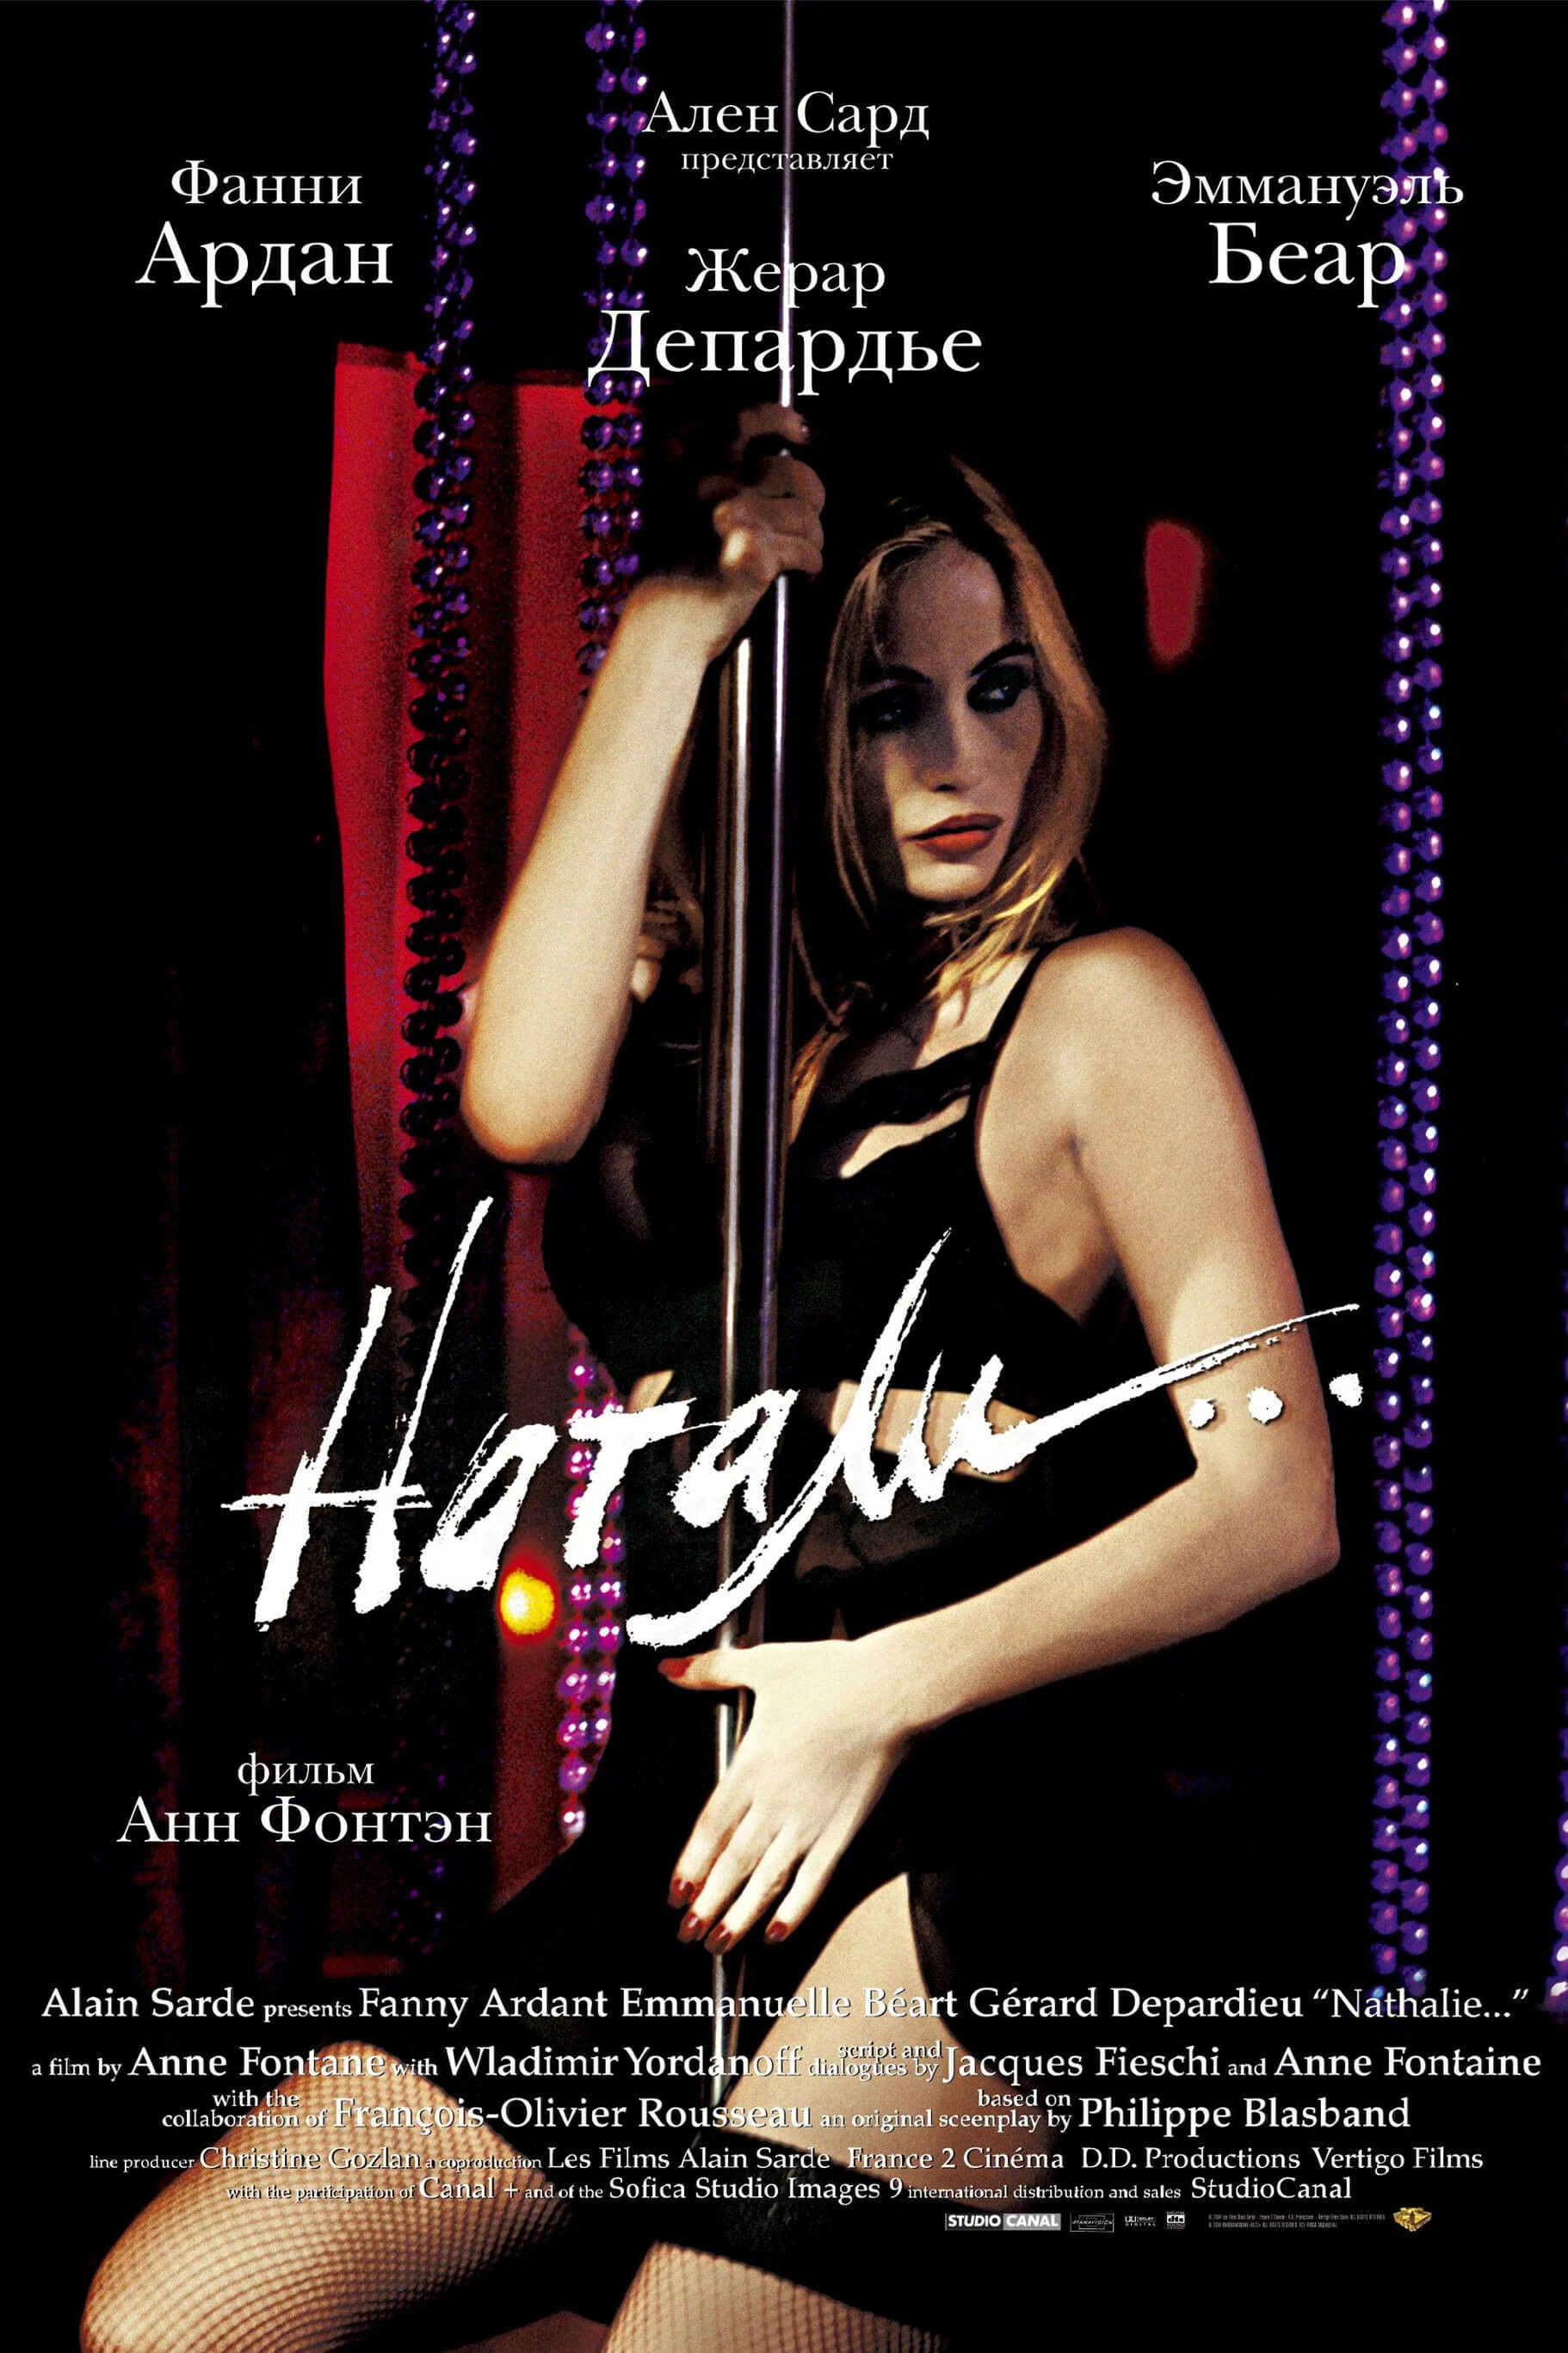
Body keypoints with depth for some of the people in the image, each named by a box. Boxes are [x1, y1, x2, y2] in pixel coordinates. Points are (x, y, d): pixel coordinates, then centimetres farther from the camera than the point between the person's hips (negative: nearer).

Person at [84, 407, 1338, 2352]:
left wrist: (888, 1688, -13)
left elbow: (1279, 1501, -8)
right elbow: (520, 1103, -15)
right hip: (679, 1844, 5)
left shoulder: (1098, 1008, -3)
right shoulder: (715, 1032, 10)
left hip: (976, 1847, -5)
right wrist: (672, 628, -10)